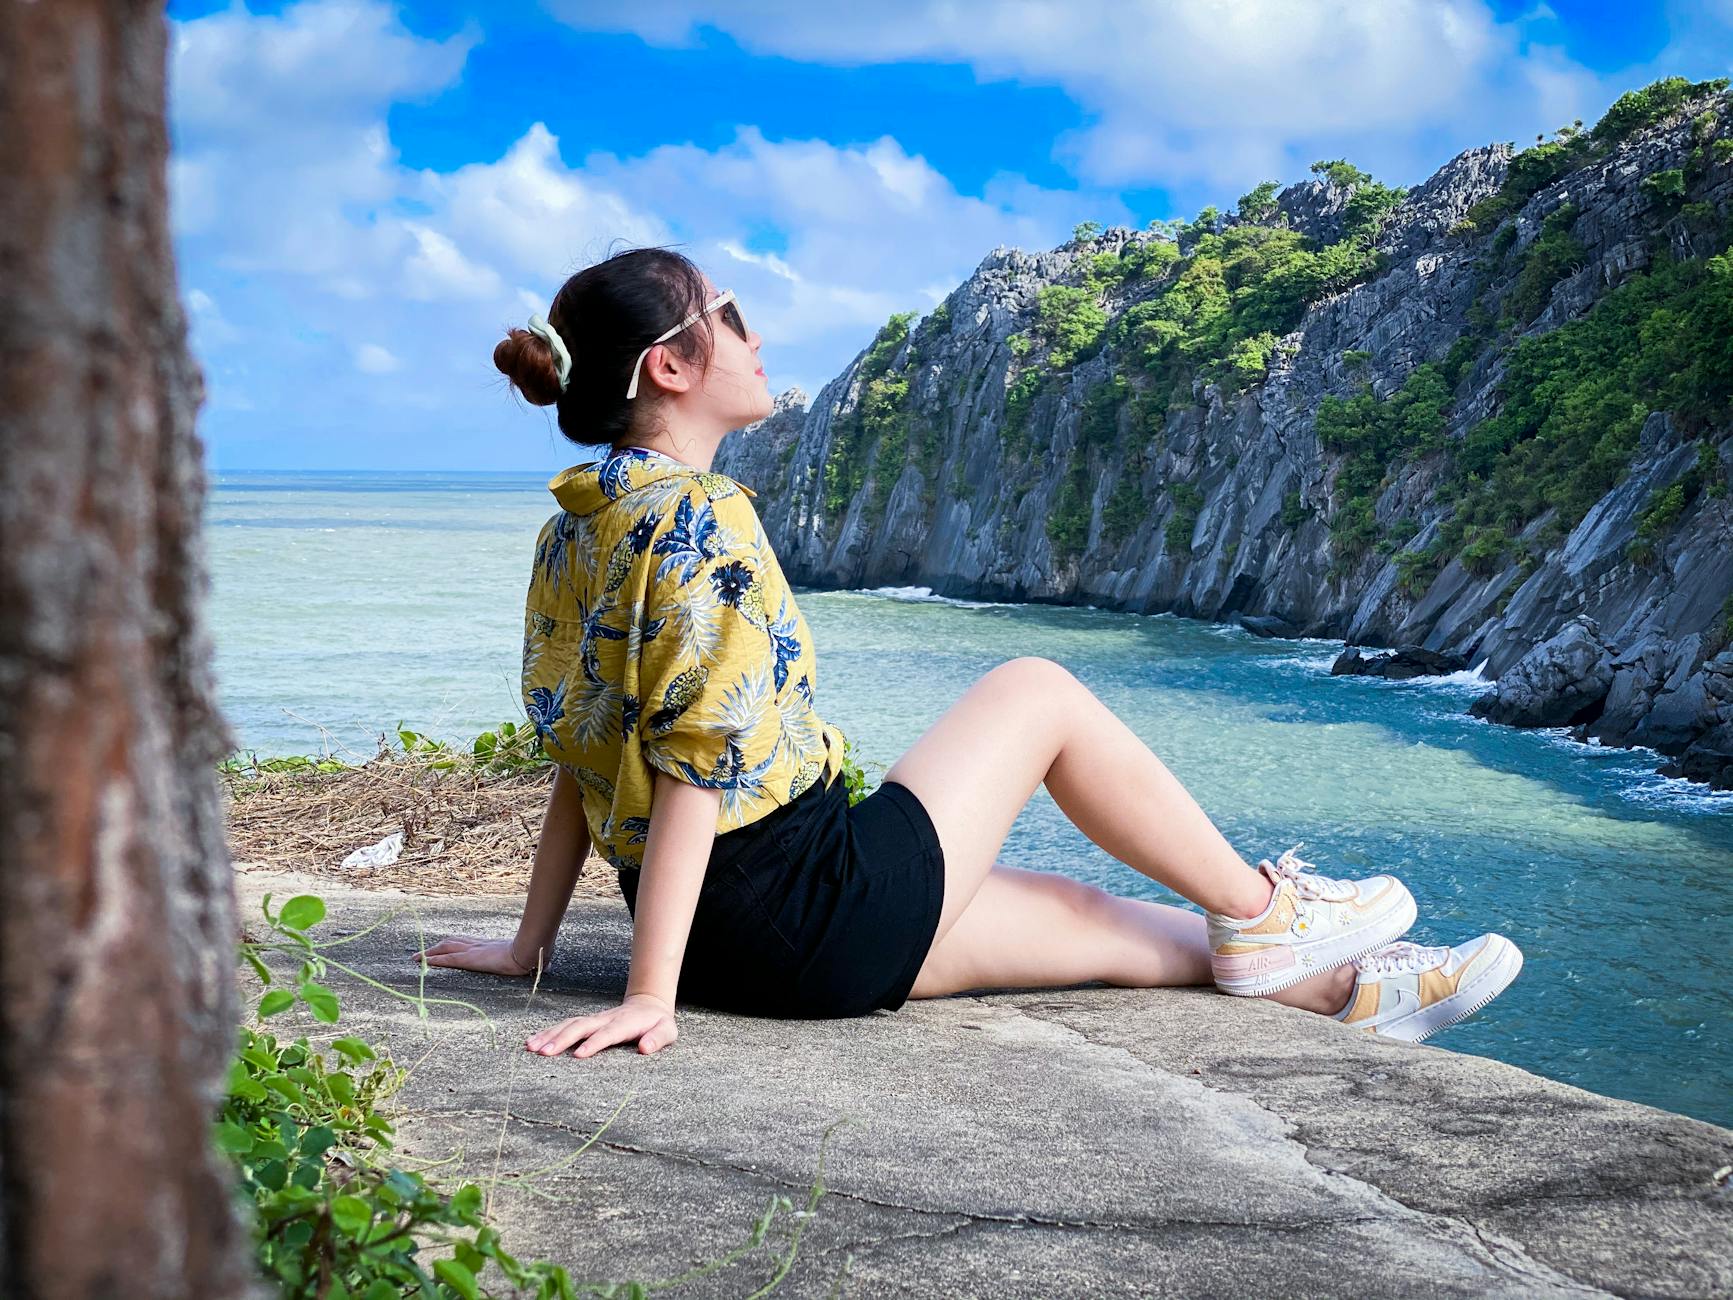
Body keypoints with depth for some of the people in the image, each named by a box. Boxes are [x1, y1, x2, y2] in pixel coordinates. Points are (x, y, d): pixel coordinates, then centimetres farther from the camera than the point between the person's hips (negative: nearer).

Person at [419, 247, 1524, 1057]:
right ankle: (1257, 912, 23)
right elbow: (694, 763, -23)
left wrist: (532, 946, 15)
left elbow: (582, 758, 12)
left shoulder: (578, 524, 9)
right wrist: (651, 999, -25)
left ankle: (1341, 985, 33)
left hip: (723, 938, 9)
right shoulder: (702, 517, -19)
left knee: (1087, 917, 20)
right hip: (816, 917, -9)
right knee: (1037, 690, 8)